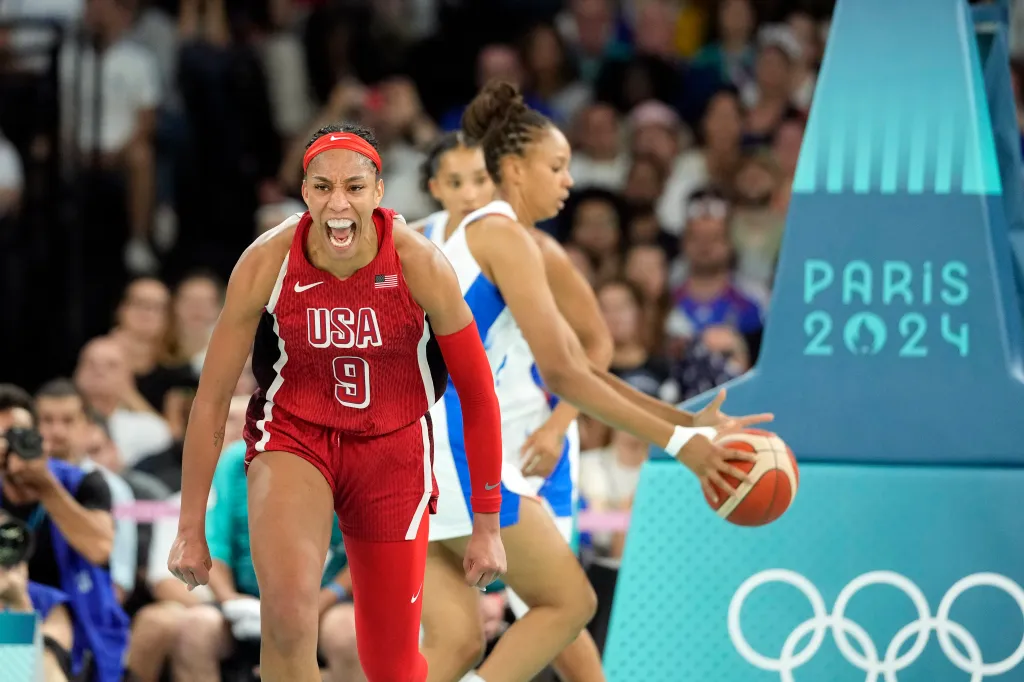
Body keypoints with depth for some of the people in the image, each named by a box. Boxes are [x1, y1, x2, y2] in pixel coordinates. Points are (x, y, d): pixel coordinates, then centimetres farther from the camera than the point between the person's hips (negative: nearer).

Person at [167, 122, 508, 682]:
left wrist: (487, 526, -4)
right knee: (288, 613, -30)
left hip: (393, 446, 1)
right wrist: (190, 528, -6)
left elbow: (477, 394, -7)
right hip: (293, 434, -1)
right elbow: (212, 396, -8)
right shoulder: (266, 263, -18)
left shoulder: (419, 264, -19)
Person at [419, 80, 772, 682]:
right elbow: (562, 373, -13)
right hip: (452, 449, -9)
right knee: (569, 601, -2)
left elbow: (576, 370, 22)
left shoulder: (487, 236, 24)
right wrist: (677, 441, -11)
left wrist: (691, 423, 14)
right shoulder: (505, 236, -7)